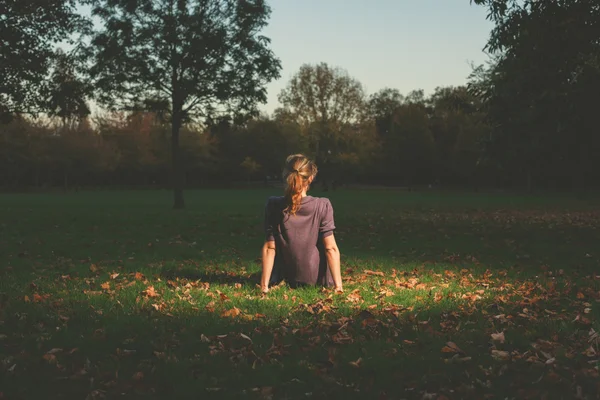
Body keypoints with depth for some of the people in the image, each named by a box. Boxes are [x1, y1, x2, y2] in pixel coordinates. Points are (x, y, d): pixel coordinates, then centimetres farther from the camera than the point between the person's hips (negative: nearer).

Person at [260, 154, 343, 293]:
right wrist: (338, 286, -12)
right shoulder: (322, 206, -16)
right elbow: (331, 248, -16)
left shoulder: (273, 205, -12)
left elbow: (269, 248, -10)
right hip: (318, 279, -2)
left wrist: (264, 286, -7)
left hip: (287, 279, 3)